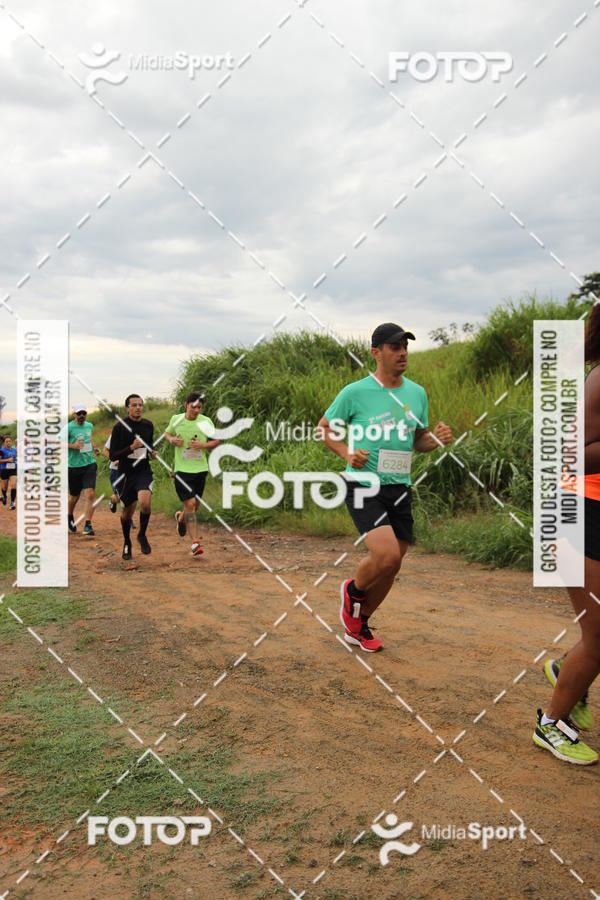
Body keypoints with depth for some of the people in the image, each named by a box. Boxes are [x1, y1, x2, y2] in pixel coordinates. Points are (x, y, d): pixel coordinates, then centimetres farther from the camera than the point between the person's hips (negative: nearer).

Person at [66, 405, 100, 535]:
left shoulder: (89, 426, 10)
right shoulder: (69, 428, -9)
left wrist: (94, 448, 11)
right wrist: (72, 446, -22)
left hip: (89, 464, 3)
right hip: (74, 466, -3)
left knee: (90, 495, -11)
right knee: (74, 497, 11)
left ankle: (88, 525, -8)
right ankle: (70, 518, 41)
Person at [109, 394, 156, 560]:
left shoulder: (148, 425, 4)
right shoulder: (119, 427, -9)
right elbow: (112, 456, -11)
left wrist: (152, 451, 3)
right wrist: (131, 448, -24)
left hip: (144, 471, 1)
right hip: (126, 473, -1)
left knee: (145, 502, -26)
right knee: (127, 512, 11)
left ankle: (142, 534, 1)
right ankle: (127, 543, 37)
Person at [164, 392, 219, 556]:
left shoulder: (206, 421, -2)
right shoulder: (176, 419, -2)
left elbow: (216, 441, 6)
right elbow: (167, 433, 16)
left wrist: (202, 445, -13)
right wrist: (172, 440, -6)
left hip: (200, 469, 3)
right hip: (182, 469, -2)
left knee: (196, 504, 13)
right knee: (190, 504, -11)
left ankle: (181, 517, 48)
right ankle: (195, 543, -6)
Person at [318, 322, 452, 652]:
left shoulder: (417, 393, 8)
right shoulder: (354, 392, -7)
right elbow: (325, 427, 5)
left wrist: (436, 438, -4)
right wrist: (347, 453, -12)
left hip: (399, 489, 6)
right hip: (362, 486, -6)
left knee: (390, 567, 10)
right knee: (387, 555, -23)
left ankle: (358, 625, 33)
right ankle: (352, 591, 12)